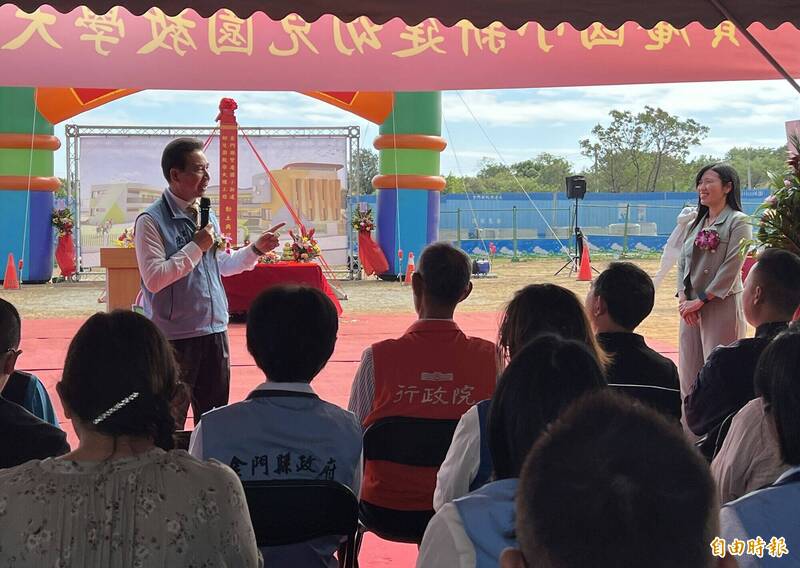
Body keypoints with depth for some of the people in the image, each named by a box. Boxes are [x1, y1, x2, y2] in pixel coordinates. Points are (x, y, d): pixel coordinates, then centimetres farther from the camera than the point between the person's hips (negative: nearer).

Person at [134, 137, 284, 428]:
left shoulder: (207, 216, 11)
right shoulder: (151, 221, -13)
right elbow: (154, 278, -22)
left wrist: (256, 249, 10)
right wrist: (197, 246, -18)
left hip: (215, 330, 7)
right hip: (174, 336, -7)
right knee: (171, 425, 2)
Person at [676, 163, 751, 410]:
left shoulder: (738, 222, -5)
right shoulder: (695, 224, 16)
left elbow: (731, 267, -13)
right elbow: (682, 262, 13)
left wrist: (700, 300, -14)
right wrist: (683, 297, -3)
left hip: (722, 305, -7)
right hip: (690, 307, 7)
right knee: (689, 369, 9)